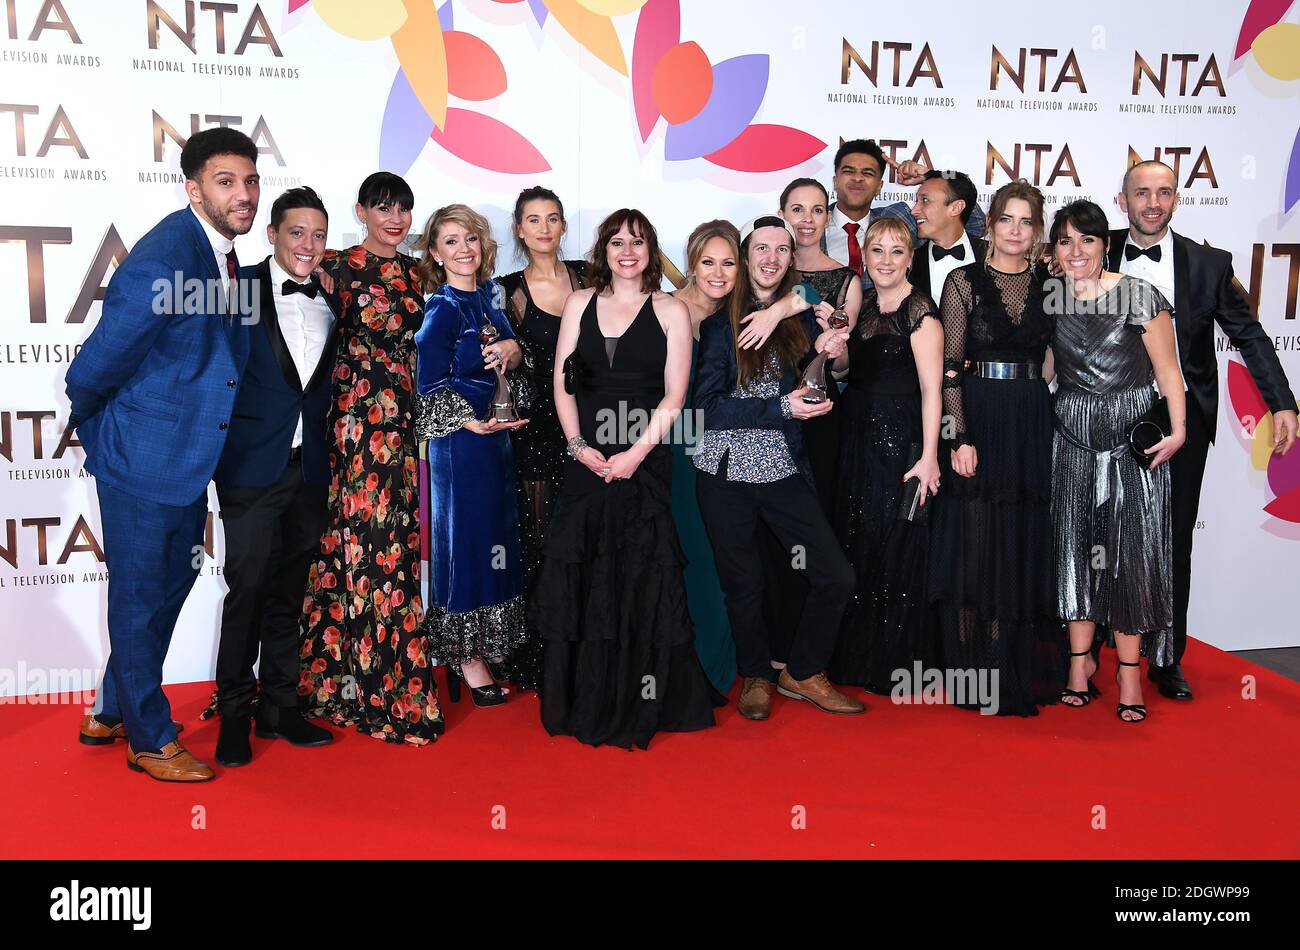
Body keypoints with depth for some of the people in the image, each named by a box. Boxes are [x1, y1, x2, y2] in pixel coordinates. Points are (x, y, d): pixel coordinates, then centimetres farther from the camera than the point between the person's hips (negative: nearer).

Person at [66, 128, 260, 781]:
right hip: (142, 456, -9)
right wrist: (91, 425, -2)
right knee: (140, 595, 7)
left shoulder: (223, 250, 3)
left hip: (190, 456, 9)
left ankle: (112, 713, 40)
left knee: (173, 581, 21)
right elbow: (94, 369, -19)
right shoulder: (161, 260, -25)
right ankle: (149, 740, 24)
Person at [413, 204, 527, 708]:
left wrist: (513, 348, -3)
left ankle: (490, 649, 27)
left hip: (497, 435, 8)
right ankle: (467, 660, 12)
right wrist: (470, 421, -24)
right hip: (459, 441, -8)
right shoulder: (442, 309, -12)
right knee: (466, 540, 0)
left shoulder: (489, 297, 8)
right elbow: (430, 387, -14)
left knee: (496, 539, 14)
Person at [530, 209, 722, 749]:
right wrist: (578, 444, -5)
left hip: (645, 460, -2)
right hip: (586, 458, 3)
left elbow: (674, 395, -2)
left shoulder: (670, 311, 4)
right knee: (578, 577, 2)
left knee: (642, 579, -3)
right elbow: (563, 382, 8)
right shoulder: (580, 304, 12)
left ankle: (639, 705, 10)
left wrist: (637, 452, -12)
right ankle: (582, 702, 15)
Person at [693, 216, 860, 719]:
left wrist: (827, 356, -12)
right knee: (743, 583, 8)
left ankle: (802, 673, 20)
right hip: (726, 472, -3)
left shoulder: (801, 319, 8)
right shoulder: (720, 320, -4)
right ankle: (756, 675, 33)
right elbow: (707, 406, -10)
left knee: (836, 577, -3)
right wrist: (782, 408, -16)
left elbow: (814, 398, 8)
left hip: (784, 470, 3)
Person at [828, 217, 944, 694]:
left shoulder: (919, 310, -11)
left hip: (901, 443, -7)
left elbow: (931, 389, -15)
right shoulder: (864, 305, 10)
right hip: (858, 440, 7)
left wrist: (928, 457, -21)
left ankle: (904, 660, 16)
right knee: (857, 547, 13)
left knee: (899, 551, 1)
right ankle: (860, 656, 27)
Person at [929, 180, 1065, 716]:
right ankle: (981, 677, 10)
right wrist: (959, 438, -12)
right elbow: (949, 368, -5)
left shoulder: (1049, 285, 9)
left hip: (1035, 426, 3)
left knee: (1030, 547, 8)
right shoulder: (964, 282, 0)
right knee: (978, 546, 0)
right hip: (979, 424, -3)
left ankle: (1029, 671, 20)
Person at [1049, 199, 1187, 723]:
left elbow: (1167, 369, -4)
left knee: (1131, 550, -2)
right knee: (1075, 546, 7)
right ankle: (1080, 660, 19)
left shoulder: (1138, 296, -5)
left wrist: (1178, 429, -13)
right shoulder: (1047, 298, 4)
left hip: (1133, 436, -3)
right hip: (1071, 439, 3)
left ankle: (1130, 670, 9)